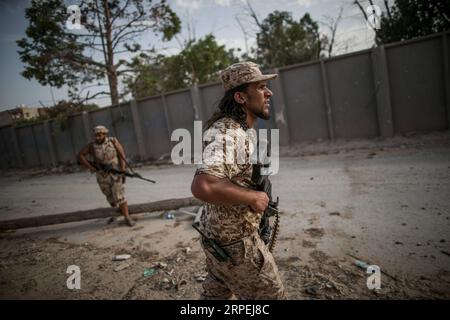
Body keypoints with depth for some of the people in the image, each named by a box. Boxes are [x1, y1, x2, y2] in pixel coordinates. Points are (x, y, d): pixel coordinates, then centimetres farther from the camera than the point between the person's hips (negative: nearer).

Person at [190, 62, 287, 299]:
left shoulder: (228, 128, 5)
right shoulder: (230, 134, -28)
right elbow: (202, 186, -44)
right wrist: (253, 197, -29)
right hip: (236, 245, -9)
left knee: (215, 293, 27)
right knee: (272, 295, 14)